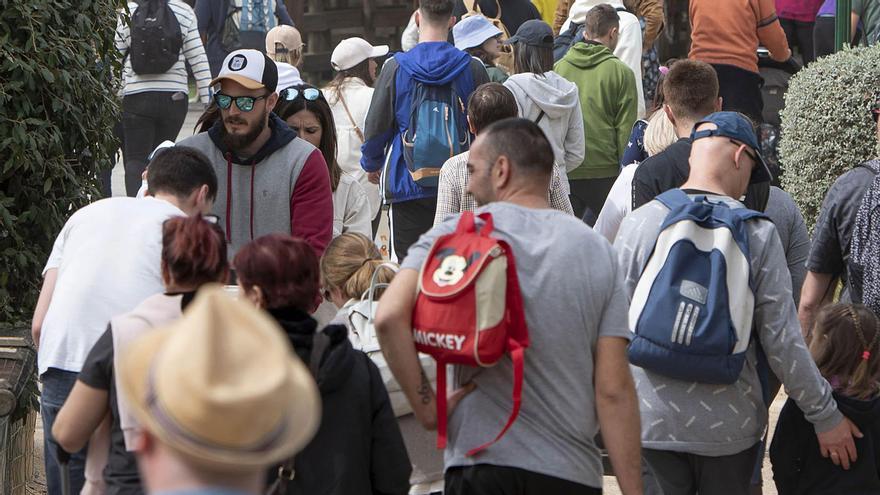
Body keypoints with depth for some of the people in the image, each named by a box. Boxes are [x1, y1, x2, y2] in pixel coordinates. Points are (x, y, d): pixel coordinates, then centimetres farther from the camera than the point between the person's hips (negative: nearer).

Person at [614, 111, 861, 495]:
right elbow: (782, 341, -9)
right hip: (728, 424, -1)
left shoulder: (638, 223, -5)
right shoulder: (757, 232, -8)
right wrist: (825, 415, 1)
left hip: (653, 419, 1)